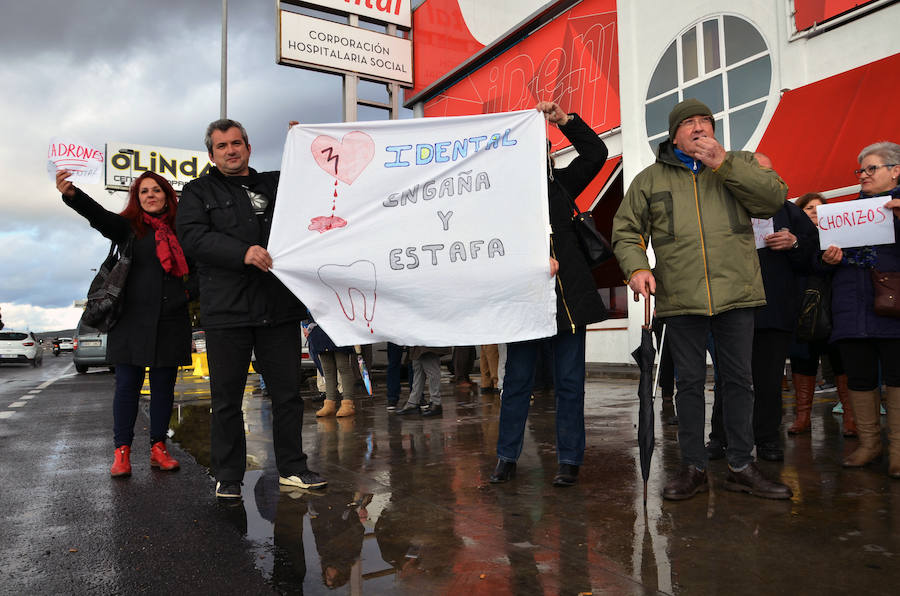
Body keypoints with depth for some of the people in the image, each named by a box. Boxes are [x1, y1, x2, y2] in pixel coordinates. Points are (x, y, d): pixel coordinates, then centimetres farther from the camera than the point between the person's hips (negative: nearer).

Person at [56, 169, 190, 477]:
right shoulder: (128, 227, 4)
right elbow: (99, 215, -15)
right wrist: (71, 194, -32)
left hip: (171, 321, 2)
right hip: (133, 319, -2)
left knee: (163, 386, 7)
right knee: (127, 385, 1)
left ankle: (158, 448, 15)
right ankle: (122, 452, 8)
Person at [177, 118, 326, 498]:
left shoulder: (277, 184, 18)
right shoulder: (198, 191, 10)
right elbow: (192, 235, -6)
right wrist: (243, 252, -20)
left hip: (279, 307, 3)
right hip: (227, 310, -2)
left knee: (288, 392, 7)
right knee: (226, 398, 5)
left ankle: (292, 468, 20)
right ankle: (228, 477, 19)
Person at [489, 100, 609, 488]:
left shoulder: (559, 182, 14)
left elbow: (595, 153, 11)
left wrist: (564, 119, 3)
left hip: (569, 296, 3)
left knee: (569, 381, 6)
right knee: (517, 379, 5)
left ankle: (569, 459, 16)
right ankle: (507, 458, 17)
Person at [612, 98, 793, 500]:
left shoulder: (739, 164, 12)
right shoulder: (650, 179, 10)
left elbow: (775, 198, -4)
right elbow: (626, 231, 8)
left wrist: (723, 164, -9)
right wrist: (636, 267, -11)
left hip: (735, 295, 1)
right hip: (680, 299, -1)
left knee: (738, 380, 8)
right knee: (690, 383, 6)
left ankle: (742, 467, 21)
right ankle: (693, 469, 18)